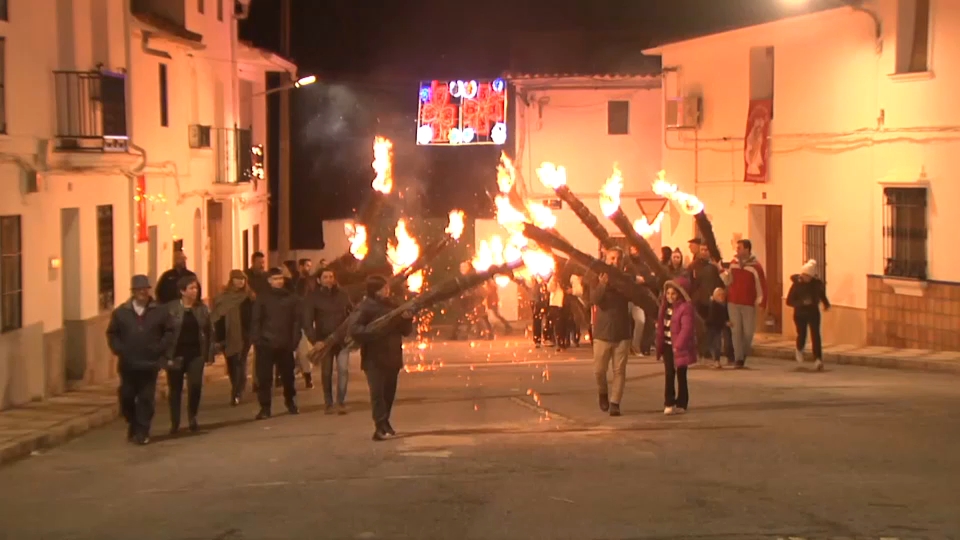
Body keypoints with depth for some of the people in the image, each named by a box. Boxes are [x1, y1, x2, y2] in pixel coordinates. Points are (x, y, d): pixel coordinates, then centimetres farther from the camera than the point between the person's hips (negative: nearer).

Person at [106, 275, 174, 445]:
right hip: (128, 364, 1)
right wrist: (119, 349, -6)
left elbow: (169, 332, 5)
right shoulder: (120, 312, 5)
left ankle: (142, 432, 5)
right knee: (127, 397, 5)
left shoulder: (160, 311, 3)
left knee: (146, 398, -1)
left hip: (149, 364, -1)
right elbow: (112, 334, 8)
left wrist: (160, 348, -8)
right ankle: (132, 424, 27)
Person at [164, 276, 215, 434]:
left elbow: (209, 332, 10)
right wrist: (166, 355, -11)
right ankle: (175, 423, 16)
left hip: (196, 354, 2)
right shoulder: (171, 308, -6)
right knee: (175, 389, 5)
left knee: (196, 385, -8)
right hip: (176, 354, -2)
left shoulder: (202, 309, 6)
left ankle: (192, 418, 14)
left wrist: (210, 354, 5)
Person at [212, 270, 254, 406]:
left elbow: (254, 315, -1)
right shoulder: (223, 297, 1)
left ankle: (237, 394, -8)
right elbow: (217, 317, -1)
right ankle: (238, 391, 27)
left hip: (244, 335, -2)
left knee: (240, 363, -7)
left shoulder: (249, 297, 1)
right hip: (229, 336, 2)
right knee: (232, 364, 10)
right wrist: (219, 337, -7)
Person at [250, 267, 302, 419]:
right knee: (264, 377, -3)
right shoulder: (262, 298, 2)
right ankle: (265, 408, 2)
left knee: (288, 376, 10)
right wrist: (256, 340, -9)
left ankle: (290, 403, 28)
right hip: (266, 344, -1)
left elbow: (296, 321, 5)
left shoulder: (292, 298, 5)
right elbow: (256, 321, 0)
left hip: (285, 344, 1)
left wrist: (295, 340, -4)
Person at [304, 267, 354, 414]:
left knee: (343, 369, -9)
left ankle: (341, 402, -4)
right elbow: (307, 322, -10)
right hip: (324, 340, -1)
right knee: (326, 373, 5)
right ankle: (328, 404, 14)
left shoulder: (342, 294, 4)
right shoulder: (313, 297, -4)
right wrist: (314, 340, -20)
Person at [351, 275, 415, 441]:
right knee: (377, 392, -12)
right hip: (374, 359, -6)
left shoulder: (392, 306, 12)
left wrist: (407, 319, -4)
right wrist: (375, 331, -28)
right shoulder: (365, 308, -8)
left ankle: (385, 423, 23)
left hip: (392, 357, 6)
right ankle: (381, 427, -16)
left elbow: (406, 331, 16)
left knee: (389, 392, 10)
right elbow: (355, 330, -18)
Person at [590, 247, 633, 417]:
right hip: (602, 332, -1)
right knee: (599, 369, 1)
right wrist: (603, 284, -36)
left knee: (619, 370, -1)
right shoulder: (600, 279, -2)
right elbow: (594, 300, -18)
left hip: (622, 333, 1)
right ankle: (603, 393, 28)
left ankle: (615, 402, 4)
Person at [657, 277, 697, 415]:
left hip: (679, 347, -6)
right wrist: (660, 344, 7)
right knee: (669, 374, 4)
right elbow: (661, 326, 13)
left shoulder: (685, 308, -15)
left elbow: (687, 328, -22)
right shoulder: (666, 307, 10)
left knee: (681, 375, 4)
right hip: (667, 345, 6)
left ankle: (681, 404, 11)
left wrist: (678, 345, -25)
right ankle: (669, 403, 6)